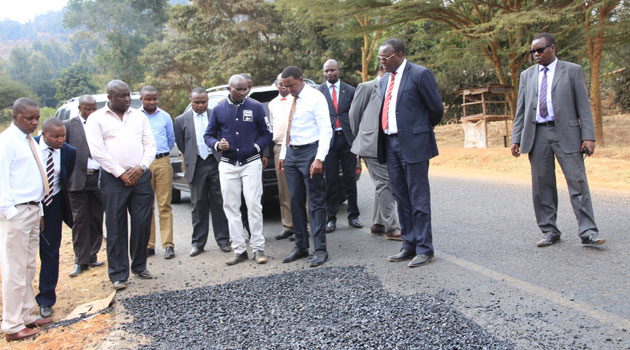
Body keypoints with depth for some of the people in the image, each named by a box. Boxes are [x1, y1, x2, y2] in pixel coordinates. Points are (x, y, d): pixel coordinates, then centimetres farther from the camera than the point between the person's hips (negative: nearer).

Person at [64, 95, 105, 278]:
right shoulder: (68, 125, 4)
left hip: (99, 178, 2)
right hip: (78, 179, -2)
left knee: (96, 220, 9)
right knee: (80, 221, 2)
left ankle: (92, 256, 21)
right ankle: (81, 261, 10)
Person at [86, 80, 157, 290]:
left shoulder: (139, 116, 13)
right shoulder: (97, 119, 3)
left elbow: (150, 144, 10)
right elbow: (97, 151, -6)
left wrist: (141, 167, -6)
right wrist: (121, 173, -10)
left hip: (141, 176, 3)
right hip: (114, 179, -3)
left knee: (142, 223, 4)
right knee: (116, 228, 0)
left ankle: (139, 266, 22)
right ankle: (118, 275, 7)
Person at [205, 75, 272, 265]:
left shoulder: (256, 107, 3)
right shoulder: (218, 109, 6)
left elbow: (266, 134, 8)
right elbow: (209, 135, 11)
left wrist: (256, 147, -8)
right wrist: (217, 145, -9)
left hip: (251, 163, -2)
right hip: (228, 165, 2)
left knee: (254, 205, -5)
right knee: (231, 207, 3)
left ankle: (258, 248, 4)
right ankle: (239, 250, 11)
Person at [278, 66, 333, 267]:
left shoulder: (315, 98, -8)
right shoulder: (290, 100, 14)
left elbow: (326, 130, -13)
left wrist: (319, 159, -21)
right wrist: (283, 154, 17)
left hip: (309, 152, -7)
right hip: (291, 153, 7)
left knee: (316, 203, -3)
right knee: (296, 202, 10)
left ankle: (320, 250, 3)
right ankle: (301, 247, 19)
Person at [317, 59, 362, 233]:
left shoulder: (350, 90, 9)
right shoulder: (317, 92, 6)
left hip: (347, 138, 1)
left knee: (350, 179, 5)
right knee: (330, 181, 3)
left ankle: (353, 216, 16)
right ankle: (331, 218, 12)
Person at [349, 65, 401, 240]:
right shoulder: (367, 87, 0)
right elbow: (354, 113, 2)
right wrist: (359, 137, 7)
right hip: (372, 145, -7)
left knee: (383, 185, 11)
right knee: (385, 184, -9)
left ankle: (378, 224, 22)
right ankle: (391, 228, -4)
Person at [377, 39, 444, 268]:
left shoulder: (420, 74, -8)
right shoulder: (385, 79, 15)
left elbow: (436, 108, -4)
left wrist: (425, 128, 10)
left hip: (413, 143, -7)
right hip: (390, 144, 7)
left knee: (418, 197, -2)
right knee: (401, 197, 12)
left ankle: (424, 249, 7)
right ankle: (409, 245, 22)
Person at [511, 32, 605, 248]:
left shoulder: (572, 71, 7)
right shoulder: (527, 75, 16)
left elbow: (583, 106, 2)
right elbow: (521, 110, 14)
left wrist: (588, 136, -7)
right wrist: (516, 138, 5)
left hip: (566, 133, -3)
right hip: (537, 135, 3)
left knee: (578, 182, -5)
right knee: (542, 185, 4)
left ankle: (588, 232, -1)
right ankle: (549, 231, 12)